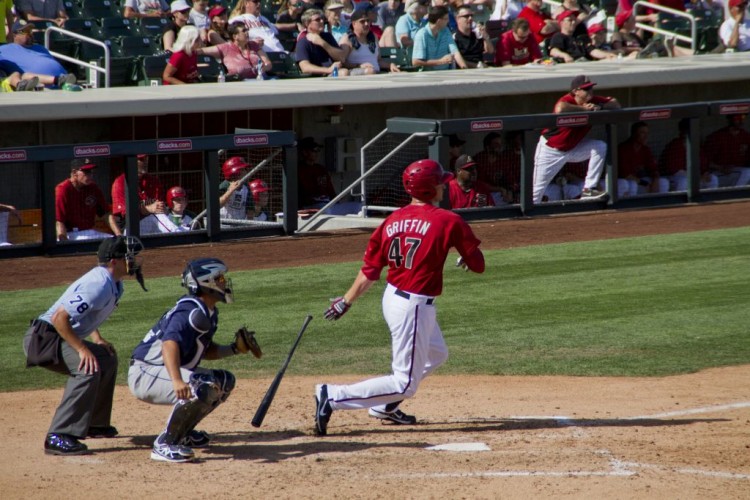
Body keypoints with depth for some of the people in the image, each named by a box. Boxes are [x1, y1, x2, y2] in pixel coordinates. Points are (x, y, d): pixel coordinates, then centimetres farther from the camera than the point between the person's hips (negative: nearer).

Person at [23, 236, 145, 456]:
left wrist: (97, 340, 12)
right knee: (89, 369, -29)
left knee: (107, 359, 23)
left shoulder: (114, 284, 8)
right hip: (44, 337, -11)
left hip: (62, 338, 11)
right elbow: (59, 317, -30)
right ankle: (58, 437, -34)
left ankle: (94, 424, 32)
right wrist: (82, 349, -27)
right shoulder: (99, 285, -24)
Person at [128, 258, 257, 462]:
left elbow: (205, 350, 24)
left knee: (224, 381, 15)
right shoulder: (192, 311, -21)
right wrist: (177, 380, -53)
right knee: (202, 387, -32)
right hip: (145, 375, -11)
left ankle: (182, 432, 19)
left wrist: (234, 349, 6)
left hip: (165, 373, 11)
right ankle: (164, 445, -25)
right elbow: (170, 342, -38)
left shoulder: (209, 313, 11)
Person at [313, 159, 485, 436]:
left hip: (392, 298, 8)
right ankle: (332, 397, -11)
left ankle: (385, 406, 28)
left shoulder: (393, 220, 2)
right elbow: (477, 264, -9)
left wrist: (346, 301, 12)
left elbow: (369, 272, 2)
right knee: (405, 383, -1)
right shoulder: (448, 221, -15)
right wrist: (465, 259, 14)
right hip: (414, 308, -8)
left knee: (436, 354, 29)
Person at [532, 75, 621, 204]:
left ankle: (588, 189, -9)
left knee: (600, 147, -13)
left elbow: (615, 104, -7)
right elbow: (560, 109, -53)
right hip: (550, 150, -6)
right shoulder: (567, 101, -29)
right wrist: (584, 108, -40)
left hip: (573, 147, 6)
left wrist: (600, 107, -27)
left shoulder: (594, 100, -9)